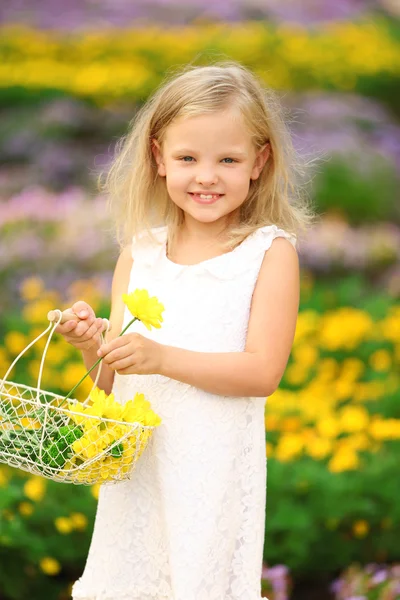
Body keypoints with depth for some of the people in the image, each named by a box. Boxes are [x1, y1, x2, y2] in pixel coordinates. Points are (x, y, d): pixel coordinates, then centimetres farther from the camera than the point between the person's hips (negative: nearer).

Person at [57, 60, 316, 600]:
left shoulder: (270, 252, -6)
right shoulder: (139, 253, 5)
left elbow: (264, 372, -14)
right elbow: (112, 381, 8)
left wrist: (163, 358, -22)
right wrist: (92, 347, -13)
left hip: (215, 470, -4)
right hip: (136, 464, 4)